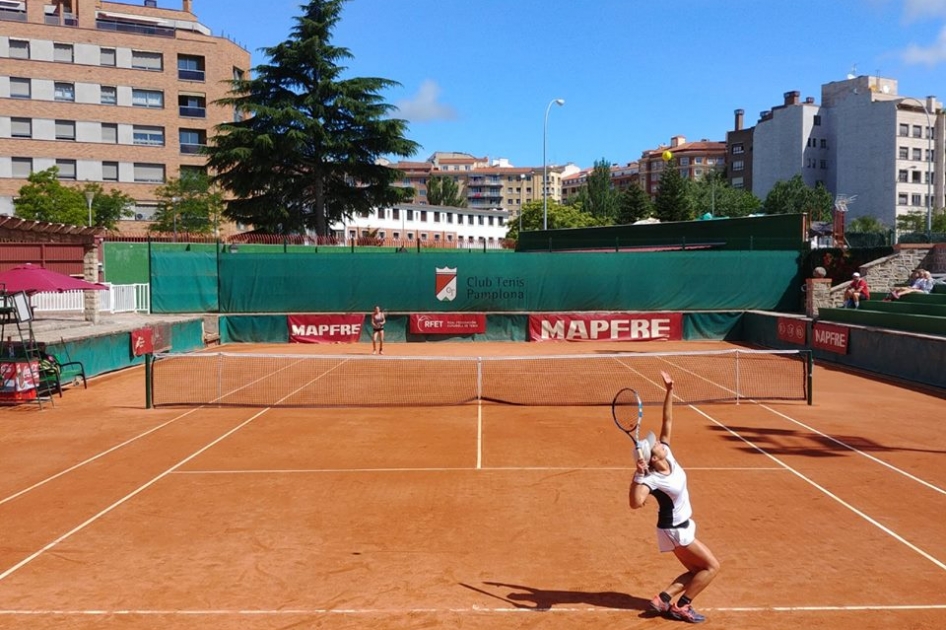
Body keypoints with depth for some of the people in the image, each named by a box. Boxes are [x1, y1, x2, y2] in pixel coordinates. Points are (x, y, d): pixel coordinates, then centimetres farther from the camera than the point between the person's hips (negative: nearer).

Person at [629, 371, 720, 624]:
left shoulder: (667, 455, -10)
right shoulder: (652, 479, -30)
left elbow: (668, 421, -8)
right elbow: (636, 503, -48)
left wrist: (669, 391, -16)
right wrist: (638, 475, -53)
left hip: (682, 526, 8)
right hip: (674, 531, -8)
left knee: (696, 571, 15)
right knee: (711, 566, -2)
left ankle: (663, 598, 12)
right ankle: (681, 606, 5)